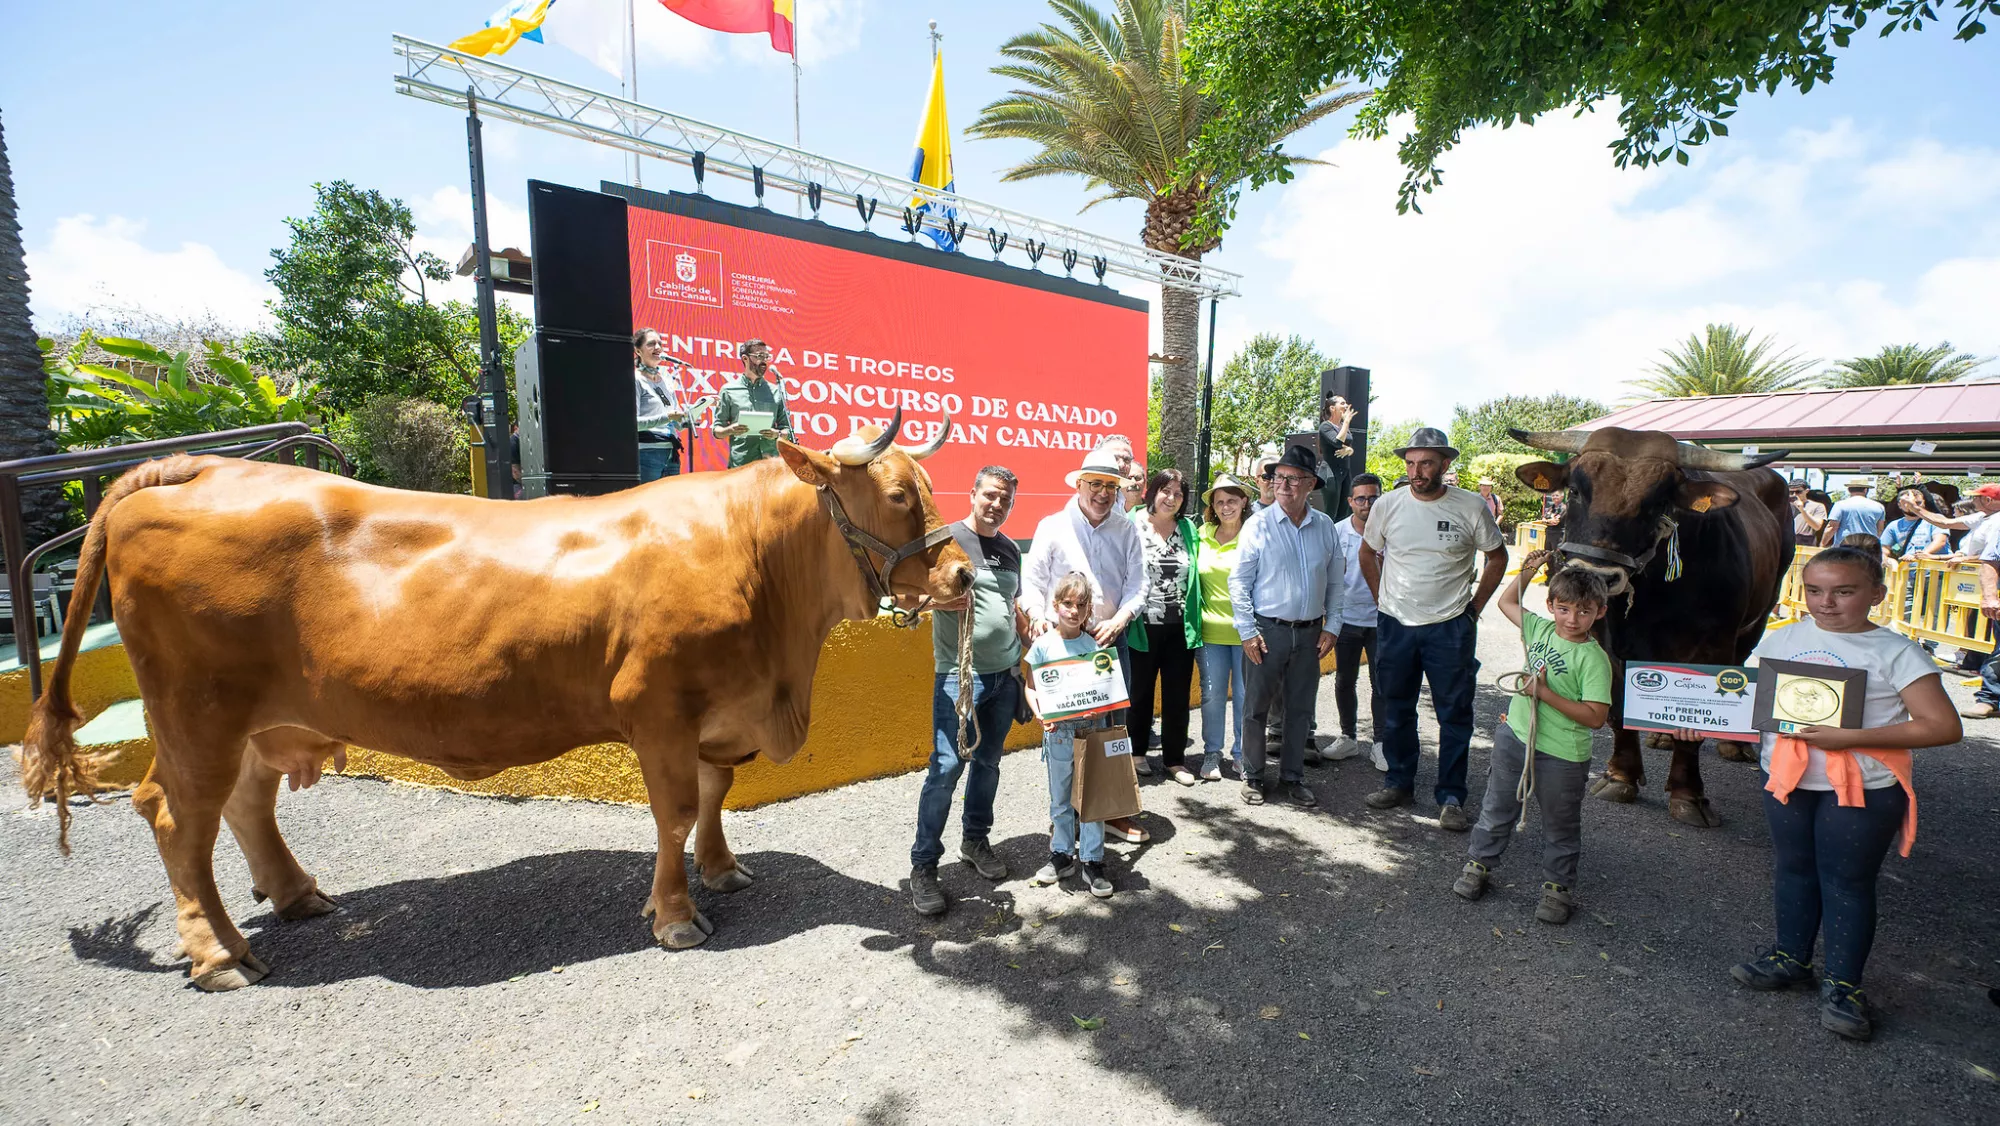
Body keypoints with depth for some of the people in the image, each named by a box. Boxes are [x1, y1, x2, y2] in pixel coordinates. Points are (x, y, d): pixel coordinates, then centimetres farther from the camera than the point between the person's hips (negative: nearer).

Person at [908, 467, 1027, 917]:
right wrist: (946, 600, -29)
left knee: (988, 761, 14)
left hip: (1005, 673, 6)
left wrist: (1027, 651, 17)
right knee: (947, 766, -7)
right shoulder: (948, 538, -5)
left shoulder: (1010, 549, 14)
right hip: (959, 674, -6)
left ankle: (975, 840, 32)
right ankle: (923, 865, 5)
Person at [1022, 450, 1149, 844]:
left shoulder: (1126, 531, 6)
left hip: (1111, 638, 3)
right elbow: (1032, 581, 0)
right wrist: (1037, 613, -18)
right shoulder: (1053, 526, 0)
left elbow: (1136, 585, 3)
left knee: (1114, 724, 8)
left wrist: (1118, 620, -13)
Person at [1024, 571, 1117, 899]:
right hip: (1058, 732, 0)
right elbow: (1031, 687, -2)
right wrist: (1040, 714, -18)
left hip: (1092, 728, 0)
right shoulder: (1044, 644, -4)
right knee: (1060, 799, 13)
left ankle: (1093, 862, 19)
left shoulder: (1094, 645, -1)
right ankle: (1062, 856, 29)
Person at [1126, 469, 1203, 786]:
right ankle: (1137, 752, 30)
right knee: (1140, 691, 12)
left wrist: (1195, 622, 6)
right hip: (1143, 626, -3)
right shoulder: (1133, 525, -4)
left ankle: (1174, 759, 25)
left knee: (1178, 695, 10)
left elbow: (1194, 576, 10)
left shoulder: (1189, 529, 7)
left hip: (1180, 627, 3)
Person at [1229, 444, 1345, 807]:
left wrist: (1330, 627, 4)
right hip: (1267, 629, -3)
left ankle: (1292, 777, 27)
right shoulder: (1259, 525, -6)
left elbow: (1335, 582, 11)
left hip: (1310, 632, 3)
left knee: (1300, 709, 12)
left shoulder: (1325, 526, 4)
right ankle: (1253, 777, 21)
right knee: (1258, 707, 5)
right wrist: (1247, 632, -9)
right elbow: (1239, 582, -6)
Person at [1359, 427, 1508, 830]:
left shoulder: (1471, 508, -7)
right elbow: (1368, 555, 12)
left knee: (1455, 714, 4)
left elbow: (1497, 557, 7)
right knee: (1396, 710, 12)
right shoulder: (1388, 505, -3)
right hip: (1394, 625, 2)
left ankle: (1452, 797, 16)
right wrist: (1382, 599, 7)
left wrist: (1474, 606, 2)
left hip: (1450, 628, -2)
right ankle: (1399, 781, 28)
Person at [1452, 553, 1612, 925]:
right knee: (1497, 807, 19)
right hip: (1514, 736, 5)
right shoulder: (1541, 629, 0)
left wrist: (1545, 693, -25)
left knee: (1560, 826, 14)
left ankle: (1557, 885, 31)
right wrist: (1526, 572, 6)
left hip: (1560, 755, -5)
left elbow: (1595, 717, -22)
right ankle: (1478, 863, 34)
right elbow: (1507, 602, 18)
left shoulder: (1593, 658, -17)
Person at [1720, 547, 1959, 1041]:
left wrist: (1850, 737, -23)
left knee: (1847, 881, 7)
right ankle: (1790, 958, 34)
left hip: (1861, 787, -4)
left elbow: (1943, 727, -14)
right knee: (1792, 869, 17)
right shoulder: (1781, 640, 1)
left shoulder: (1895, 652, -10)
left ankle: (1842, 984, 22)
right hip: (1787, 777, 4)